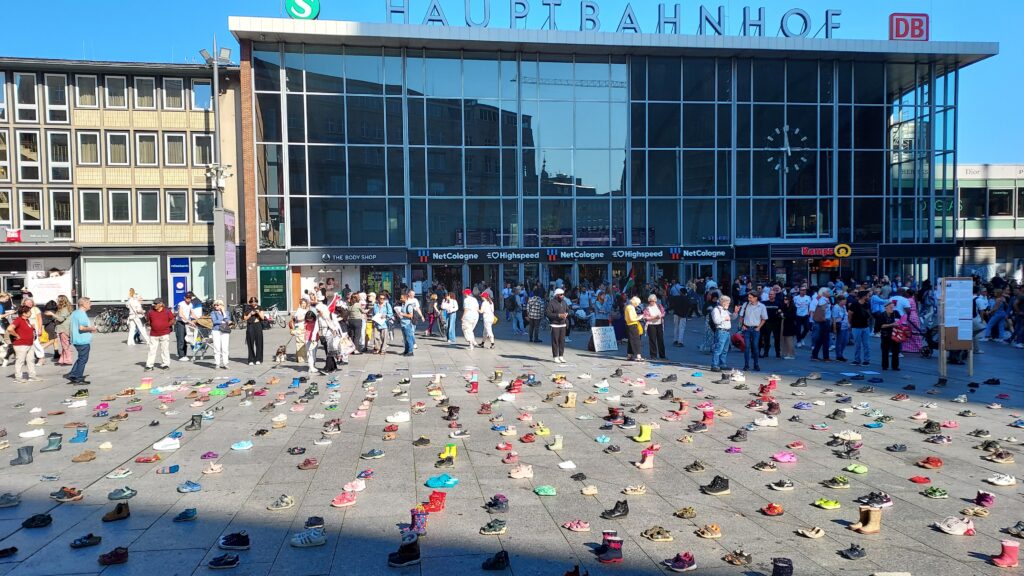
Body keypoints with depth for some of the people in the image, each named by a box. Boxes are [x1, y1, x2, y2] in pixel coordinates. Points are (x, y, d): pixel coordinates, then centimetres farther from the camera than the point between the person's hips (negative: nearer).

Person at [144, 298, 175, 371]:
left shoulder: (167, 311, 0)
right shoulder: (151, 312, 4)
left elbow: (172, 320, 5)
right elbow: (147, 320, 15)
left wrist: (167, 325, -4)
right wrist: (151, 325, 5)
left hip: (165, 334, -2)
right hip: (153, 334, 2)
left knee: (165, 350, 4)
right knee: (152, 350, 2)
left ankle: (165, 364, 13)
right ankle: (149, 365, 6)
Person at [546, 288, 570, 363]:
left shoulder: (564, 302, 11)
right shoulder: (551, 303, -11)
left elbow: (567, 310, 24)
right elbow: (547, 313, -16)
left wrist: (566, 314, 0)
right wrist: (558, 315, -19)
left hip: (563, 324, 6)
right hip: (555, 325, -6)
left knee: (562, 341, 6)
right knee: (555, 341, -3)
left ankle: (561, 356, 14)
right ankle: (556, 357, 4)